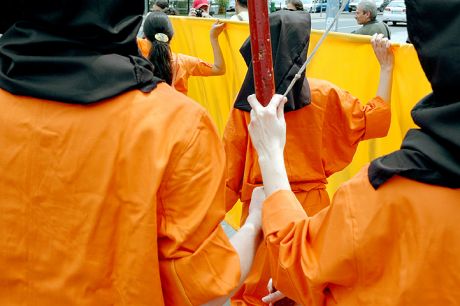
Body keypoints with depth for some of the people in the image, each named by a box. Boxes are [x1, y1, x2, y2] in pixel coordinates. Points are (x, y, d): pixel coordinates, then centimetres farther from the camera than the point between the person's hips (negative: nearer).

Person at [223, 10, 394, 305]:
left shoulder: (247, 100, -9)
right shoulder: (324, 94, -11)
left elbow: (230, 164, -4)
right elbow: (374, 120, -1)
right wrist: (386, 66, 4)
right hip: (308, 206, -1)